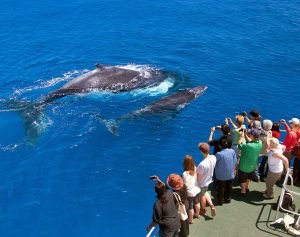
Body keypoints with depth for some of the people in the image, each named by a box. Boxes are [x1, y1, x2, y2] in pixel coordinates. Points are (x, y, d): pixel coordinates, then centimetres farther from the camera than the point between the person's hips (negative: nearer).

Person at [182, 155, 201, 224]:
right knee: (197, 203, 31)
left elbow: (185, 185, -25)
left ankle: (190, 220, 35)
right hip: (197, 189, 6)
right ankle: (197, 214, 54)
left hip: (190, 192, -6)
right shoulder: (195, 169, -16)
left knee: (190, 207, 17)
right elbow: (198, 178, -2)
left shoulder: (185, 174, -33)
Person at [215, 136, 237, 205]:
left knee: (221, 189, 20)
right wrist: (234, 170, 11)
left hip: (221, 176, -3)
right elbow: (235, 162, -5)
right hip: (231, 175, 3)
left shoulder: (219, 154, -27)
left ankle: (220, 201, 37)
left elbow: (214, 164, -14)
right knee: (229, 188, 25)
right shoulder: (232, 151, -17)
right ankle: (228, 199, 44)